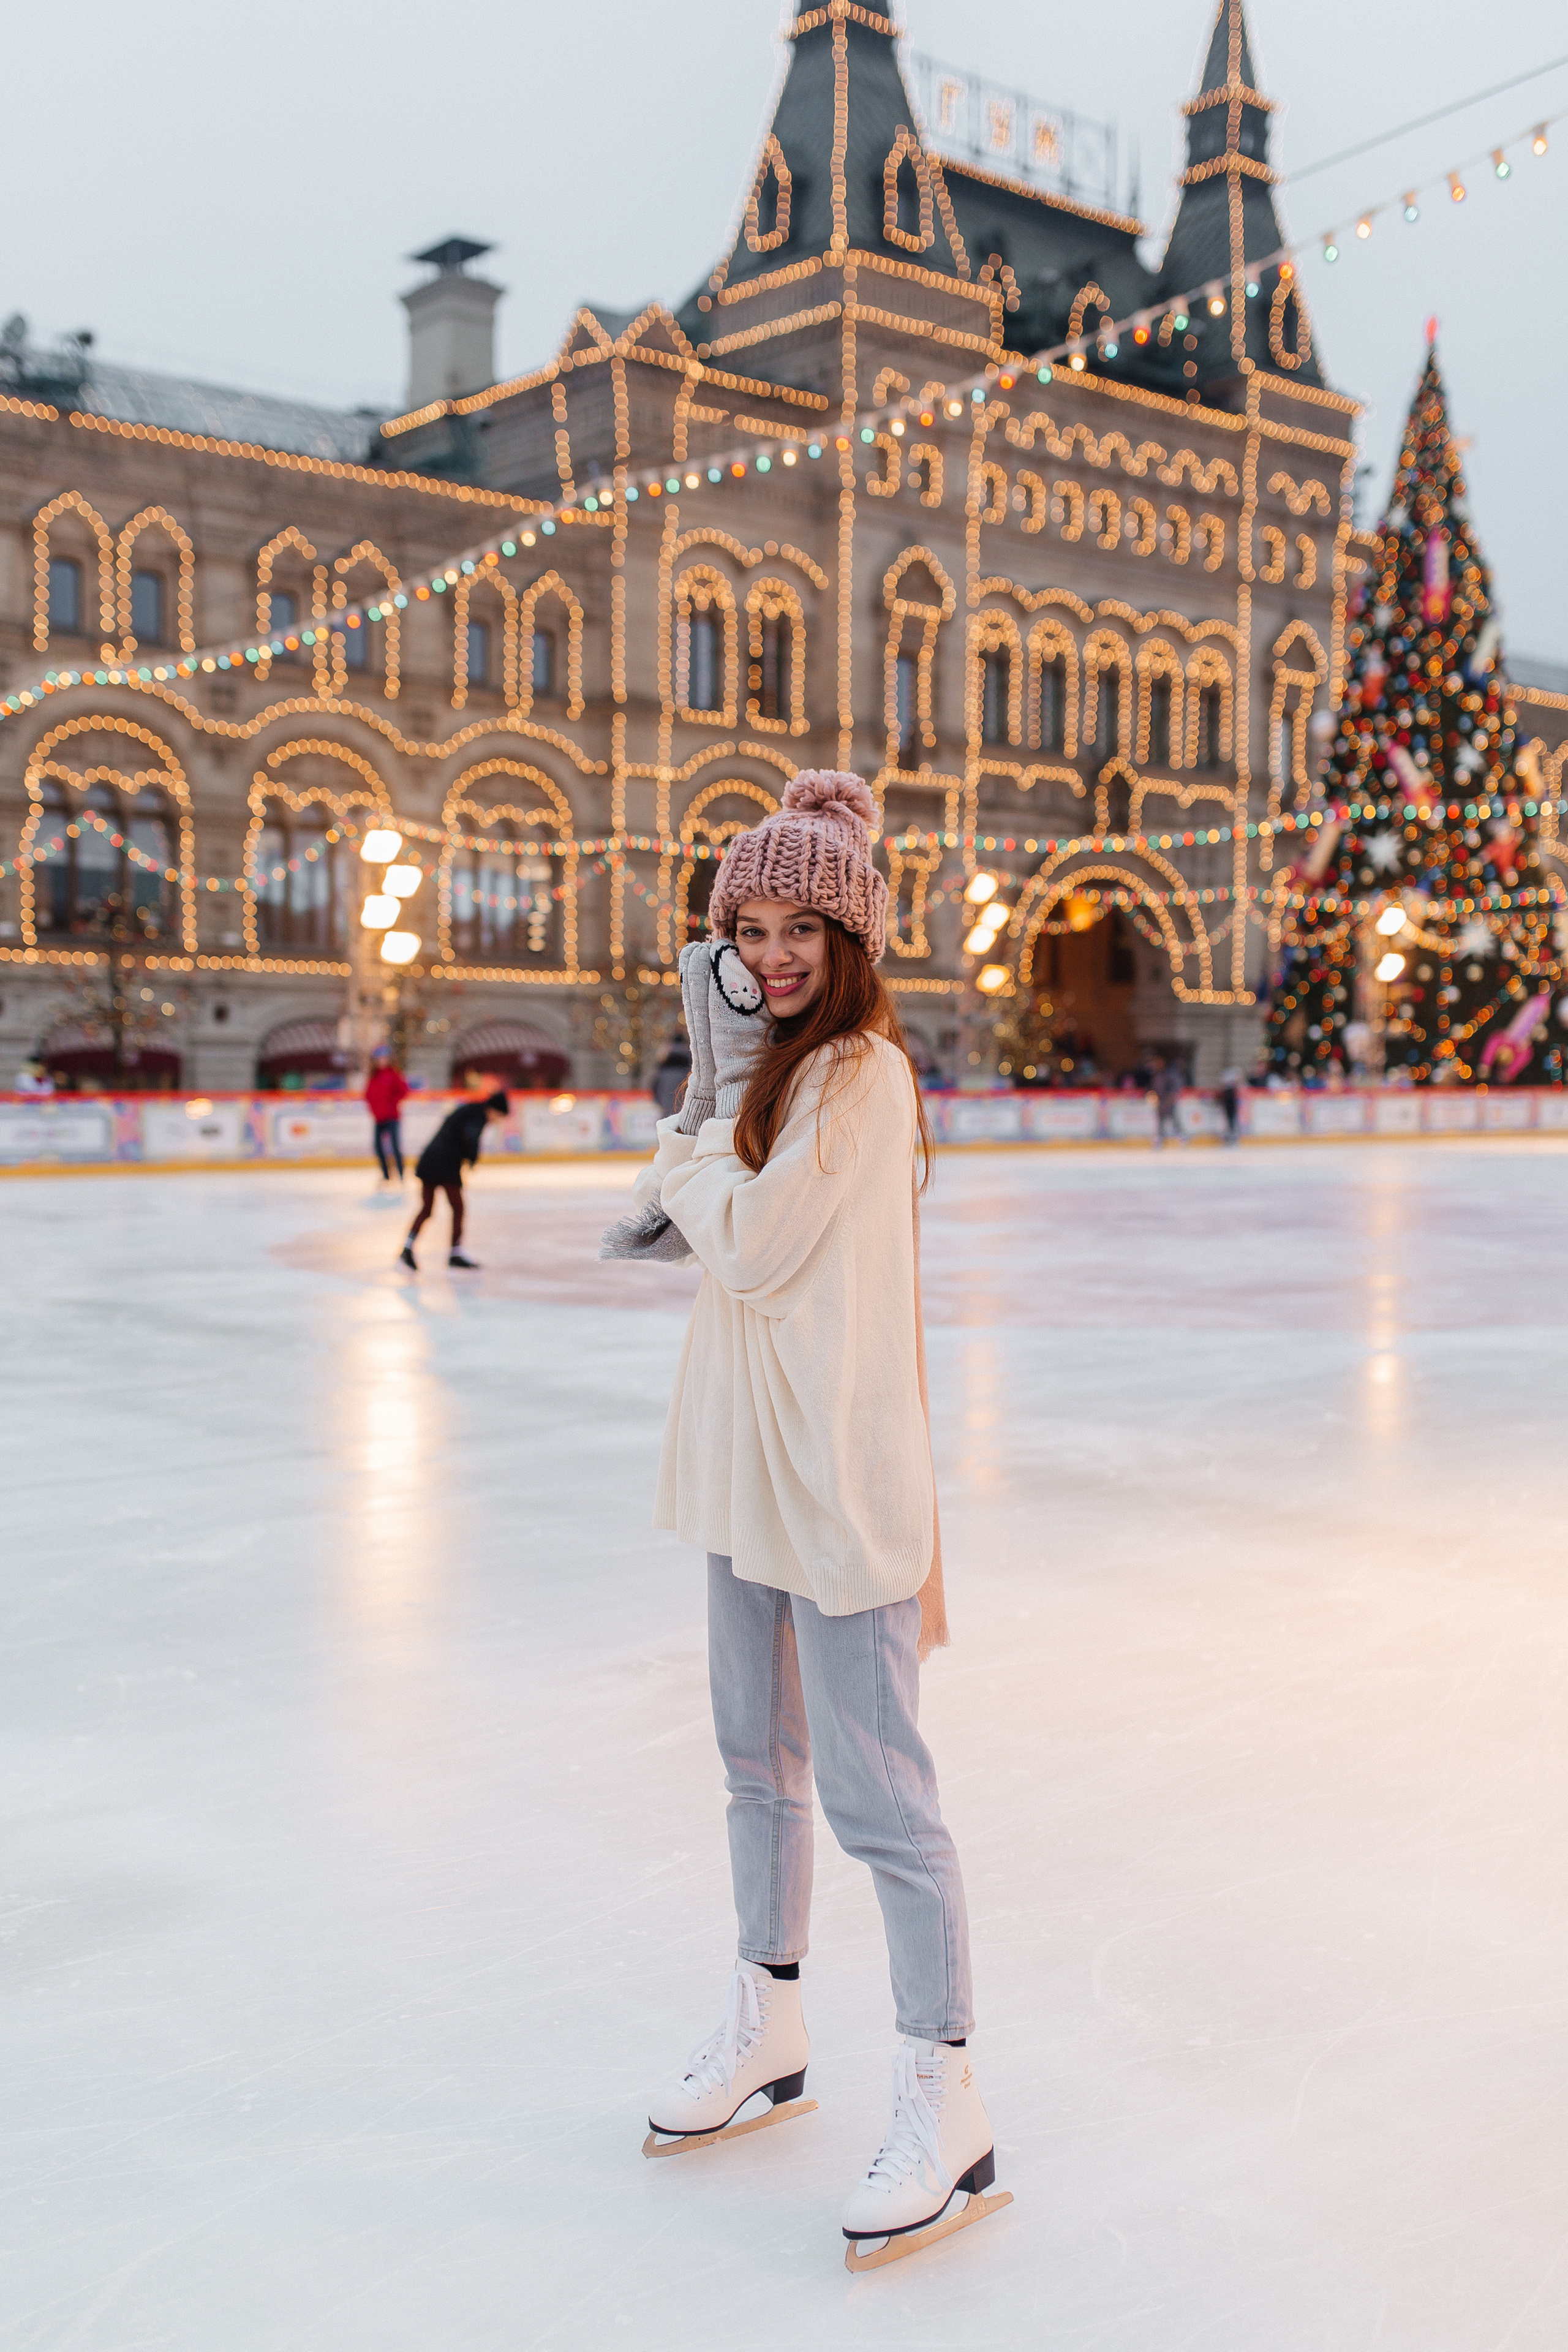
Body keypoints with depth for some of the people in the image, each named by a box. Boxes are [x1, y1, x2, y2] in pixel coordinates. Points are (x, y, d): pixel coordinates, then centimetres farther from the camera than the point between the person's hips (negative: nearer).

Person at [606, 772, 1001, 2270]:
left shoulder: (860, 1073, -17)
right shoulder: (772, 1066, 11)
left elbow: (752, 1247, -19)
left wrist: (710, 1105, -8)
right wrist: (677, 1205, 0)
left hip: (839, 1474, -9)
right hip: (751, 1466, 10)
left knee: (873, 1793, -3)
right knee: (758, 1759, 20)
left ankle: (944, 2103, 10)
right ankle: (766, 2031, 37)